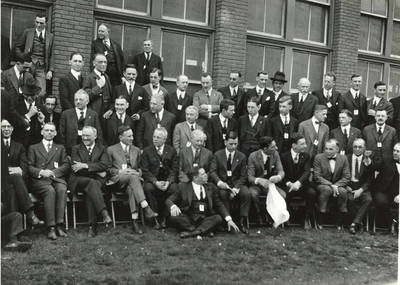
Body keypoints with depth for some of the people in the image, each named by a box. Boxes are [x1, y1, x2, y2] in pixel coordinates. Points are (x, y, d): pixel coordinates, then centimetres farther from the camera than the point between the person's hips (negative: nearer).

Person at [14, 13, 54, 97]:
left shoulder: (50, 36, 10)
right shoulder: (27, 32, 7)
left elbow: (51, 55, 10)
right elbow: (17, 46, 14)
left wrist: (50, 70, 2)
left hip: (41, 68, 1)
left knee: (41, 93, -8)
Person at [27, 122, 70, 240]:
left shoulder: (60, 148, 26)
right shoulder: (33, 148, 22)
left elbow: (66, 165, 11)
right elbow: (29, 167, 9)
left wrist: (53, 172, -7)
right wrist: (41, 172, -11)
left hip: (56, 178, 2)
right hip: (39, 180, -1)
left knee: (62, 189, -34)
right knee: (50, 191, -35)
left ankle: (59, 225, -36)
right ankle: (51, 227, -37)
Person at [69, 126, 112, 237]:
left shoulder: (102, 149, 16)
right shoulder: (76, 148, 16)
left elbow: (105, 165, -3)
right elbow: (75, 167, -2)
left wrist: (85, 165, -15)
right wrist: (97, 171, -10)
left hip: (97, 180, 1)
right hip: (78, 180, 0)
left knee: (90, 190, -34)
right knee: (91, 182, -35)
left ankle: (92, 226, -36)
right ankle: (104, 212, -48)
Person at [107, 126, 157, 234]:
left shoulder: (136, 150, 23)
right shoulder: (111, 149, 13)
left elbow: (139, 168, 23)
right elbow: (108, 169, 7)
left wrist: (138, 173, -1)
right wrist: (120, 171, -11)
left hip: (133, 177, 3)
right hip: (117, 180, -3)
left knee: (131, 188, -37)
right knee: (132, 176, -38)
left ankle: (134, 221, -45)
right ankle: (146, 208, -50)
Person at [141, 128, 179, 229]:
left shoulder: (171, 151, 9)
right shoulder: (147, 151, 6)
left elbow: (175, 169, 4)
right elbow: (145, 170, -2)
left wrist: (168, 182, -16)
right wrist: (156, 182, -17)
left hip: (168, 180, 0)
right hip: (152, 180, 0)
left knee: (174, 188, -31)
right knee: (148, 188, -33)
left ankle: (164, 217, -16)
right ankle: (156, 218, -21)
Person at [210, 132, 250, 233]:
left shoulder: (242, 157, 5)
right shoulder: (218, 154, 5)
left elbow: (243, 176, 1)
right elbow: (212, 171, -3)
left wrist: (236, 188, -17)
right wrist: (219, 182, -25)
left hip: (237, 183, 1)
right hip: (222, 183, -1)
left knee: (246, 193, -30)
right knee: (223, 193, -35)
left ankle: (242, 222, -21)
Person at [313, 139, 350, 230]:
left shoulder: (343, 158, 3)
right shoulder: (318, 157, -4)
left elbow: (347, 177, -1)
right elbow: (317, 177, -10)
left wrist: (336, 185, -18)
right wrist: (331, 185, -22)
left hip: (338, 185, 2)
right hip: (321, 185, -2)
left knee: (343, 191, -31)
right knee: (327, 189, -36)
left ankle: (339, 223, -18)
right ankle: (319, 222, -28)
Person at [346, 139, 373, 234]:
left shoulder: (368, 160, 7)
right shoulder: (346, 158, 8)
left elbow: (370, 179, 1)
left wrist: (361, 190, -14)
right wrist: (346, 186, -11)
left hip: (362, 187, 0)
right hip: (349, 186, 0)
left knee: (368, 199, -30)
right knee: (350, 199, -32)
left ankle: (355, 223, -27)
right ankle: (359, 222, -15)